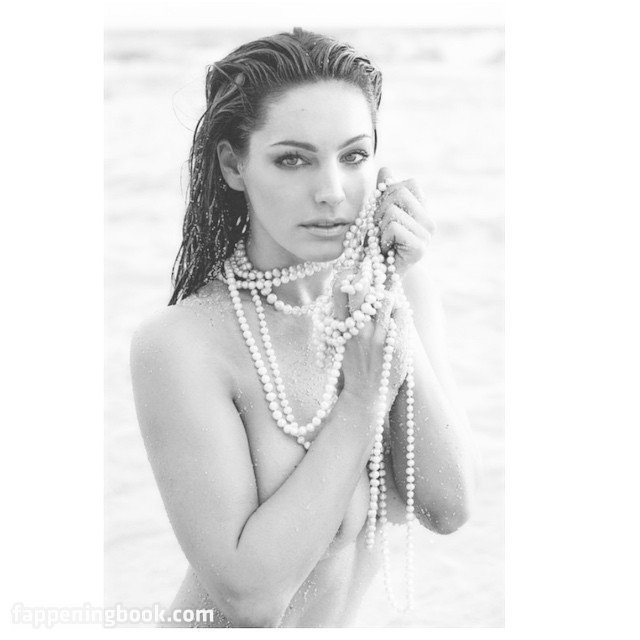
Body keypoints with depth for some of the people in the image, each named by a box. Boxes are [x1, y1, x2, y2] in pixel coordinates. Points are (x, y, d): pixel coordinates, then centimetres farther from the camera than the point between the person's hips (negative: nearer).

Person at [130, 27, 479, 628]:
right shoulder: (179, 344, -22)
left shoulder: (403, 286, -7)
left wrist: (395, 308, -19)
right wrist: (361, 399, -24)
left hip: (364, 616, 4)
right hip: (220, 627, -3)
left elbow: (446, 510, -13)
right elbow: (250, 595, -23)